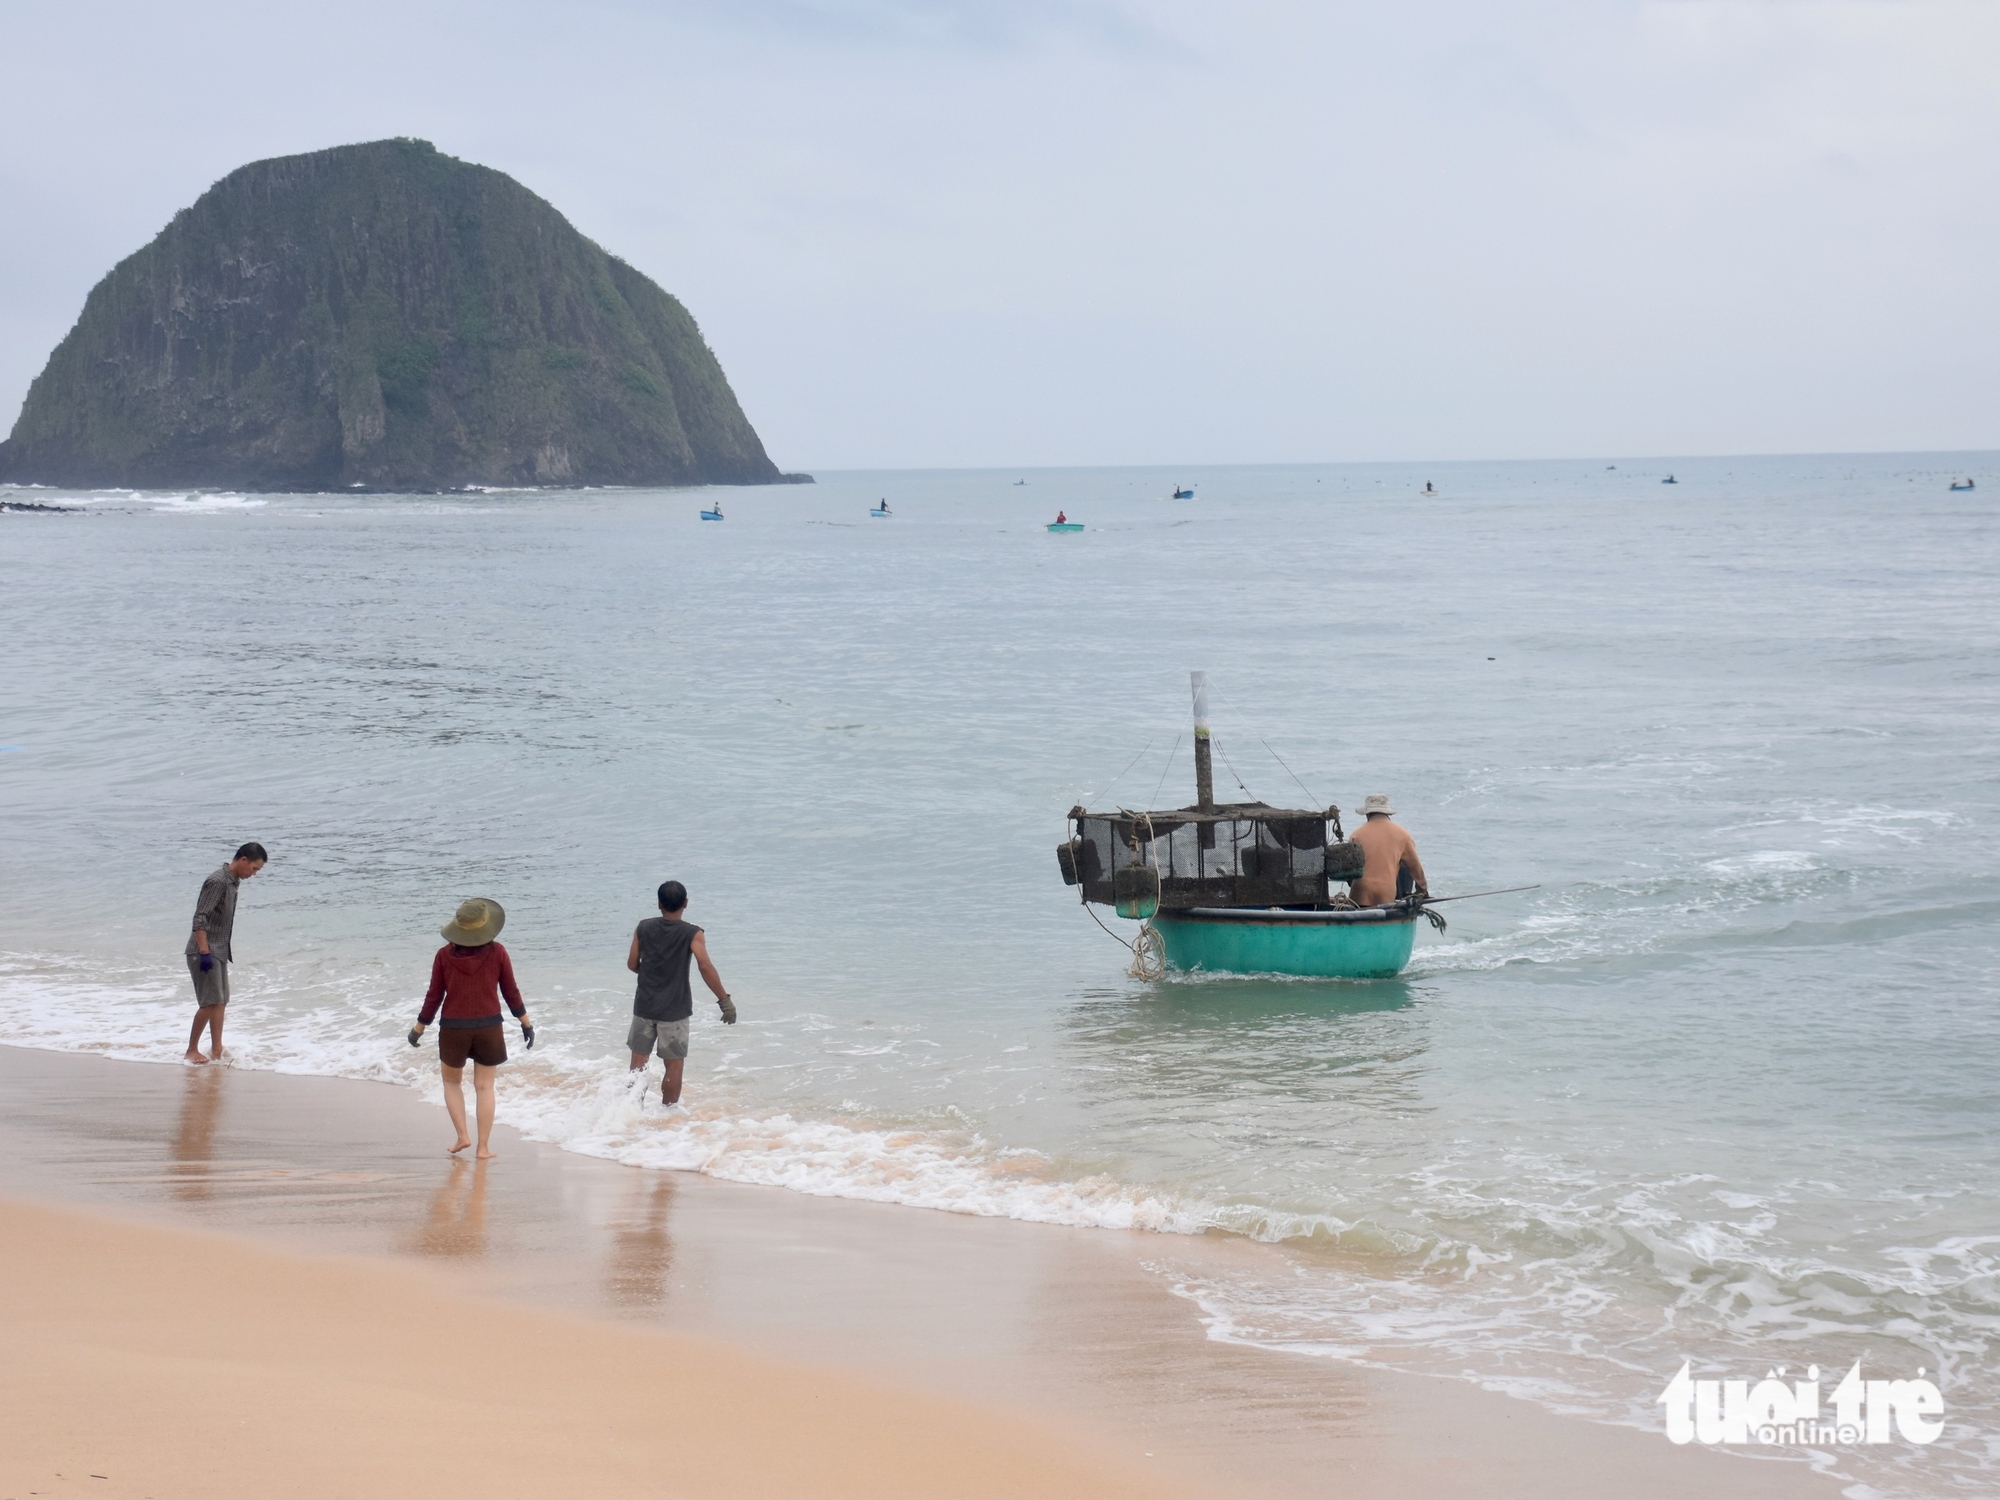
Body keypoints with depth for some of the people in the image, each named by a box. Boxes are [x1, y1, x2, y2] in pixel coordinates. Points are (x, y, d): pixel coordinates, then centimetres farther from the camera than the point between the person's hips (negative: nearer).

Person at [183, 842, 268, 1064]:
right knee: (211, 1002, -10)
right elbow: (200, 918, -22)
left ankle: (216, 1049, 13)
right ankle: (192, 1050, -1)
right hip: (204, 952, -10)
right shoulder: (218, 882, -17)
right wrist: (204, 952, -26)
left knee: (221, 1001, 9)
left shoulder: (232, 882, 11)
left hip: (219, 952, 10)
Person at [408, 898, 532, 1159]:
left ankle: (462, 1135, 9)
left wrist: (419, 1028, 9)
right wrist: (527, 1023, 10)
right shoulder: (497, 953, -8)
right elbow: (511, 992, -1)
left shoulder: (444, 955, -8)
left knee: (452, 1082, 20)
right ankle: (484, 1146, 7)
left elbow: (434, 997, -3)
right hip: (489, 1027, 0)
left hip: (453, 1029, 0)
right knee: (484, 1087, 9)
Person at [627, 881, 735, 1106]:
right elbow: (705, 967, -21)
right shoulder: (692, 934, -11)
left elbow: (632, 964, 5)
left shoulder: (644, 928, -1)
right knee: (674, 1066, 7)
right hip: (674, 1010, -3)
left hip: (644, 1006, 3)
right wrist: (725, 1000, -19)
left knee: (638, 1062, 13)